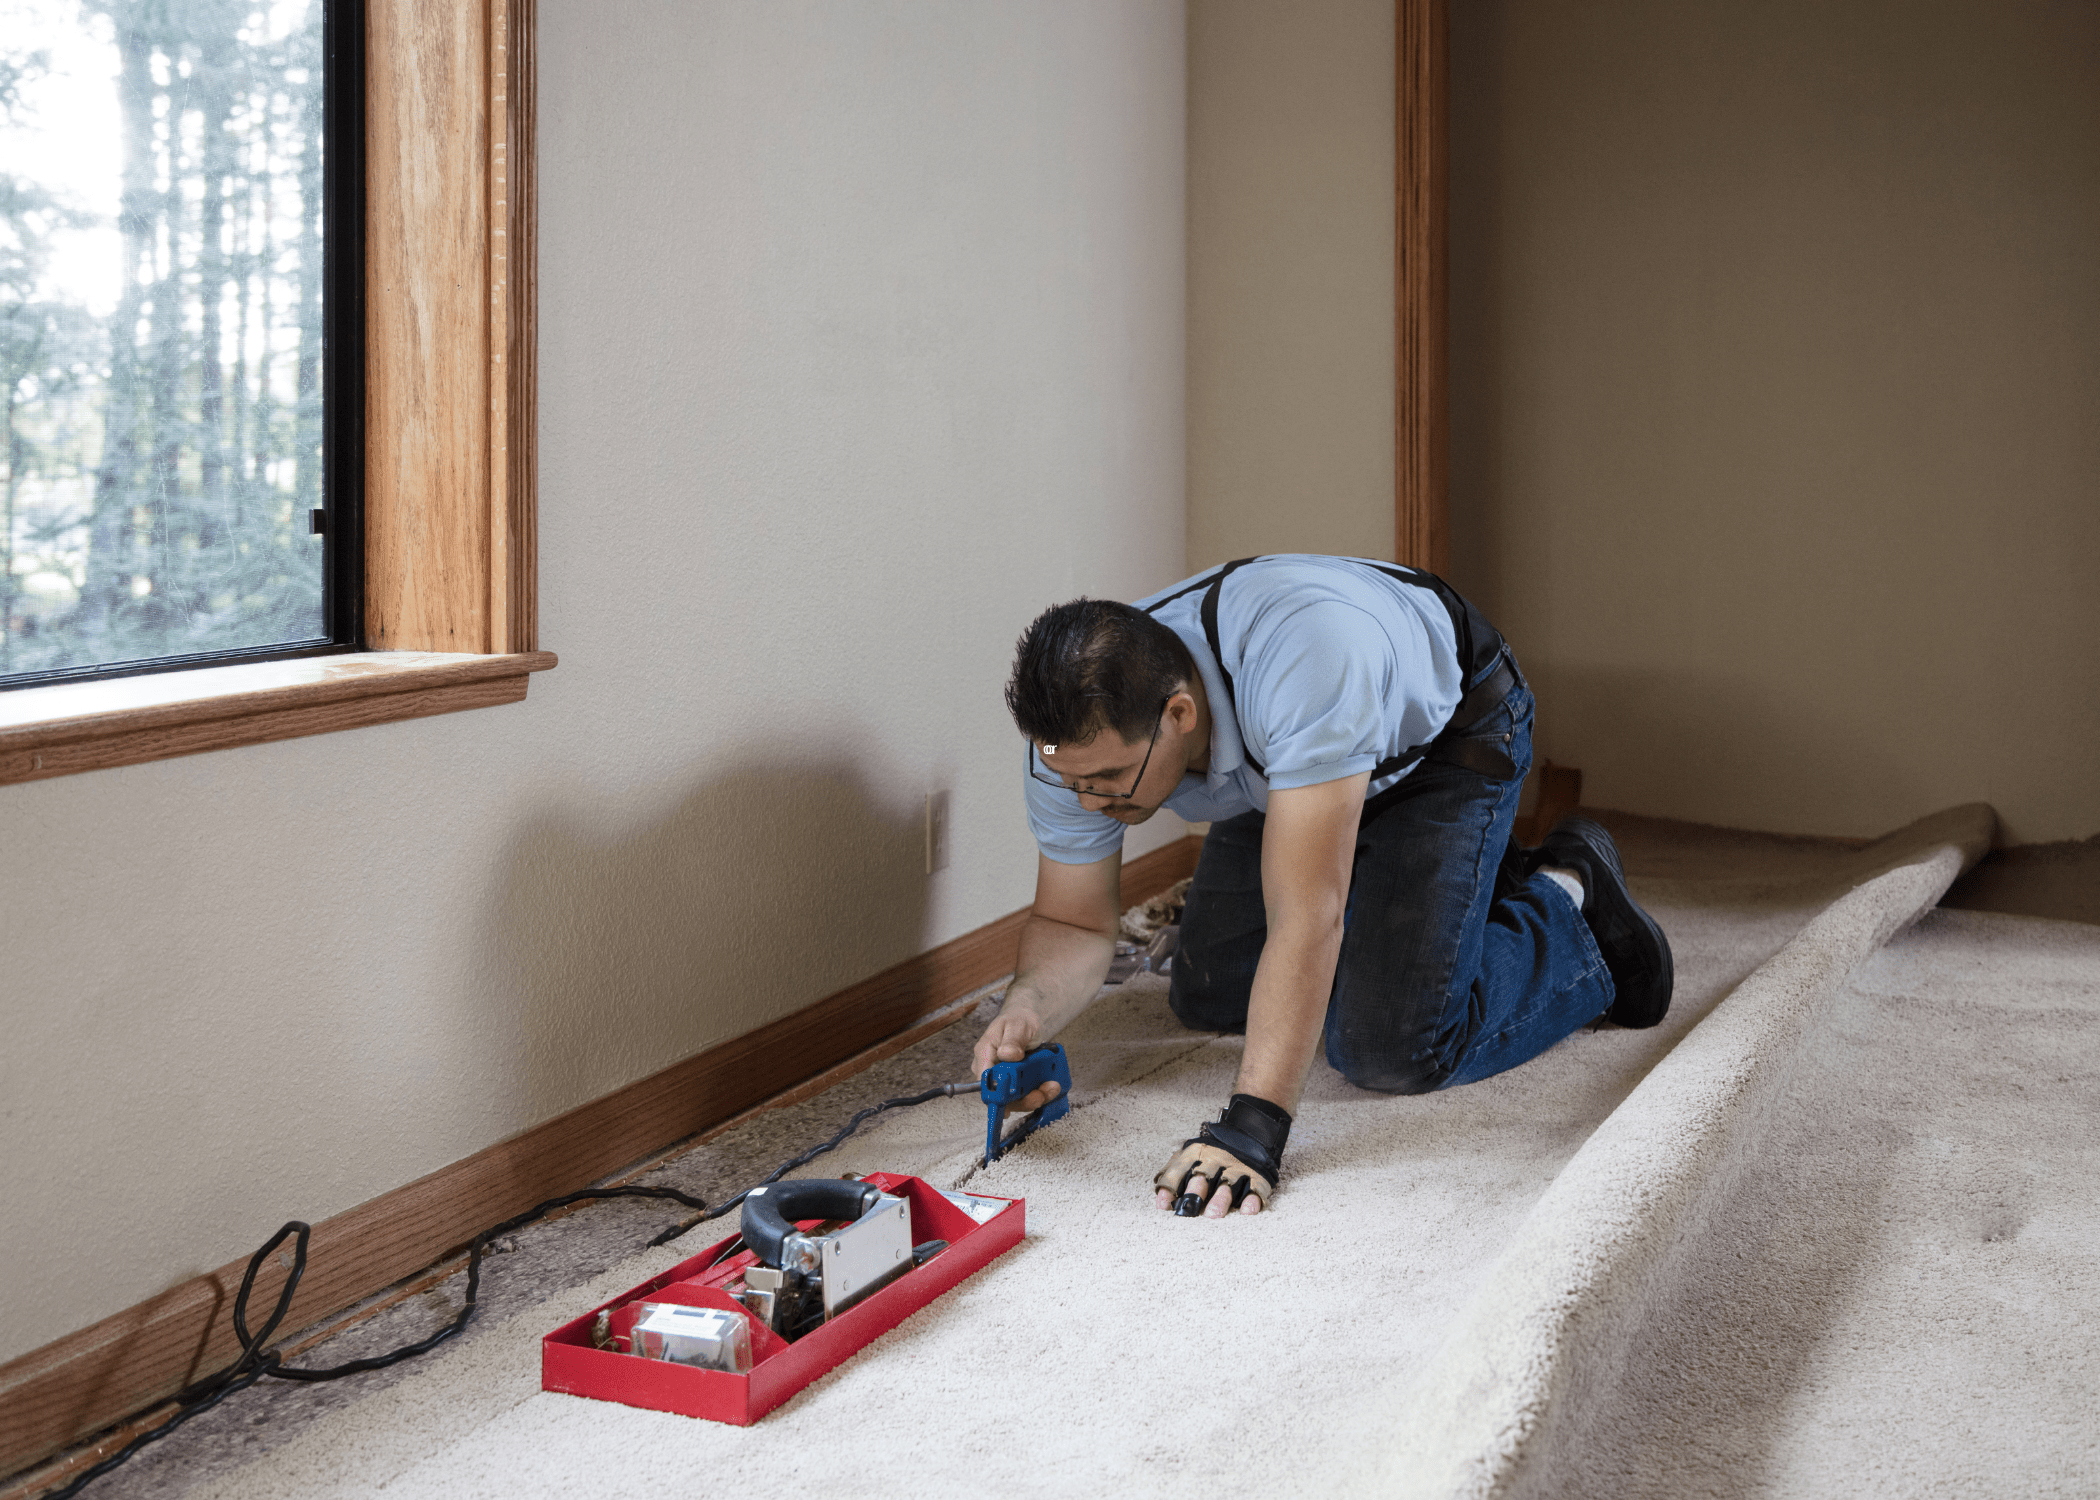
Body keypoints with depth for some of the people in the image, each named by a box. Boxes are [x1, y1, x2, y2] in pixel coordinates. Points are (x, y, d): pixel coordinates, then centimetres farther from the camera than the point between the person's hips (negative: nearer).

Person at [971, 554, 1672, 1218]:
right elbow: (1074, 923, -13)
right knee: (1206, 999, 12)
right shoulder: (1076, 731, -26)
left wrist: (1252, 1126, -53)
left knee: (1390, 1051, -19)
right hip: (1283, 759, 7)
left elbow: (1307, 916, -48)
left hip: (1444, 737, -6)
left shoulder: (1300, 661, -46)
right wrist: (1025, 1010, -36)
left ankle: (1563, 895, 9)